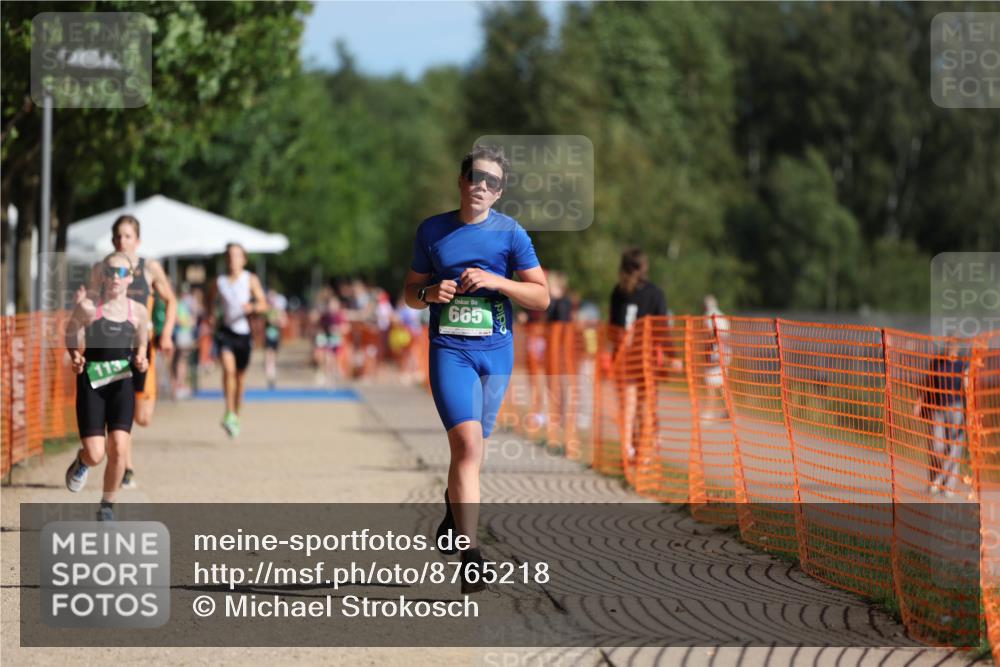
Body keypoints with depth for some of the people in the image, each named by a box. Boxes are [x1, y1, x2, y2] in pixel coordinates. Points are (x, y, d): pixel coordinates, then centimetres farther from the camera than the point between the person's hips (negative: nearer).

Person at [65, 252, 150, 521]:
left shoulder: (138, 312, 2)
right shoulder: (88, 307, -6)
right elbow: (70, 334, 8)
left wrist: (141, 361, -5)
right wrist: (75, 356, -11)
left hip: (122, 383, 2)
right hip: (91, 382, -2)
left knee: (119, 449, -13)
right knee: (95, 455, -9)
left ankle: (107, 506, 8)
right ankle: (82, 461, 32)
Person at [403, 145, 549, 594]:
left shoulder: (510, 233, 2)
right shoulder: (432, 231, 6)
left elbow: (541, 296, 0)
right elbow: (410, 291, 15)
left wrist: (496, 282, -14)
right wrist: (429, 293, -8)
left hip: (496, 351, 2)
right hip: (449, 350, -1)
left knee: (471, 446, 13)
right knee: (467, 442, -18)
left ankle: (454, 507, 46)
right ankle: (469, 556, -22)